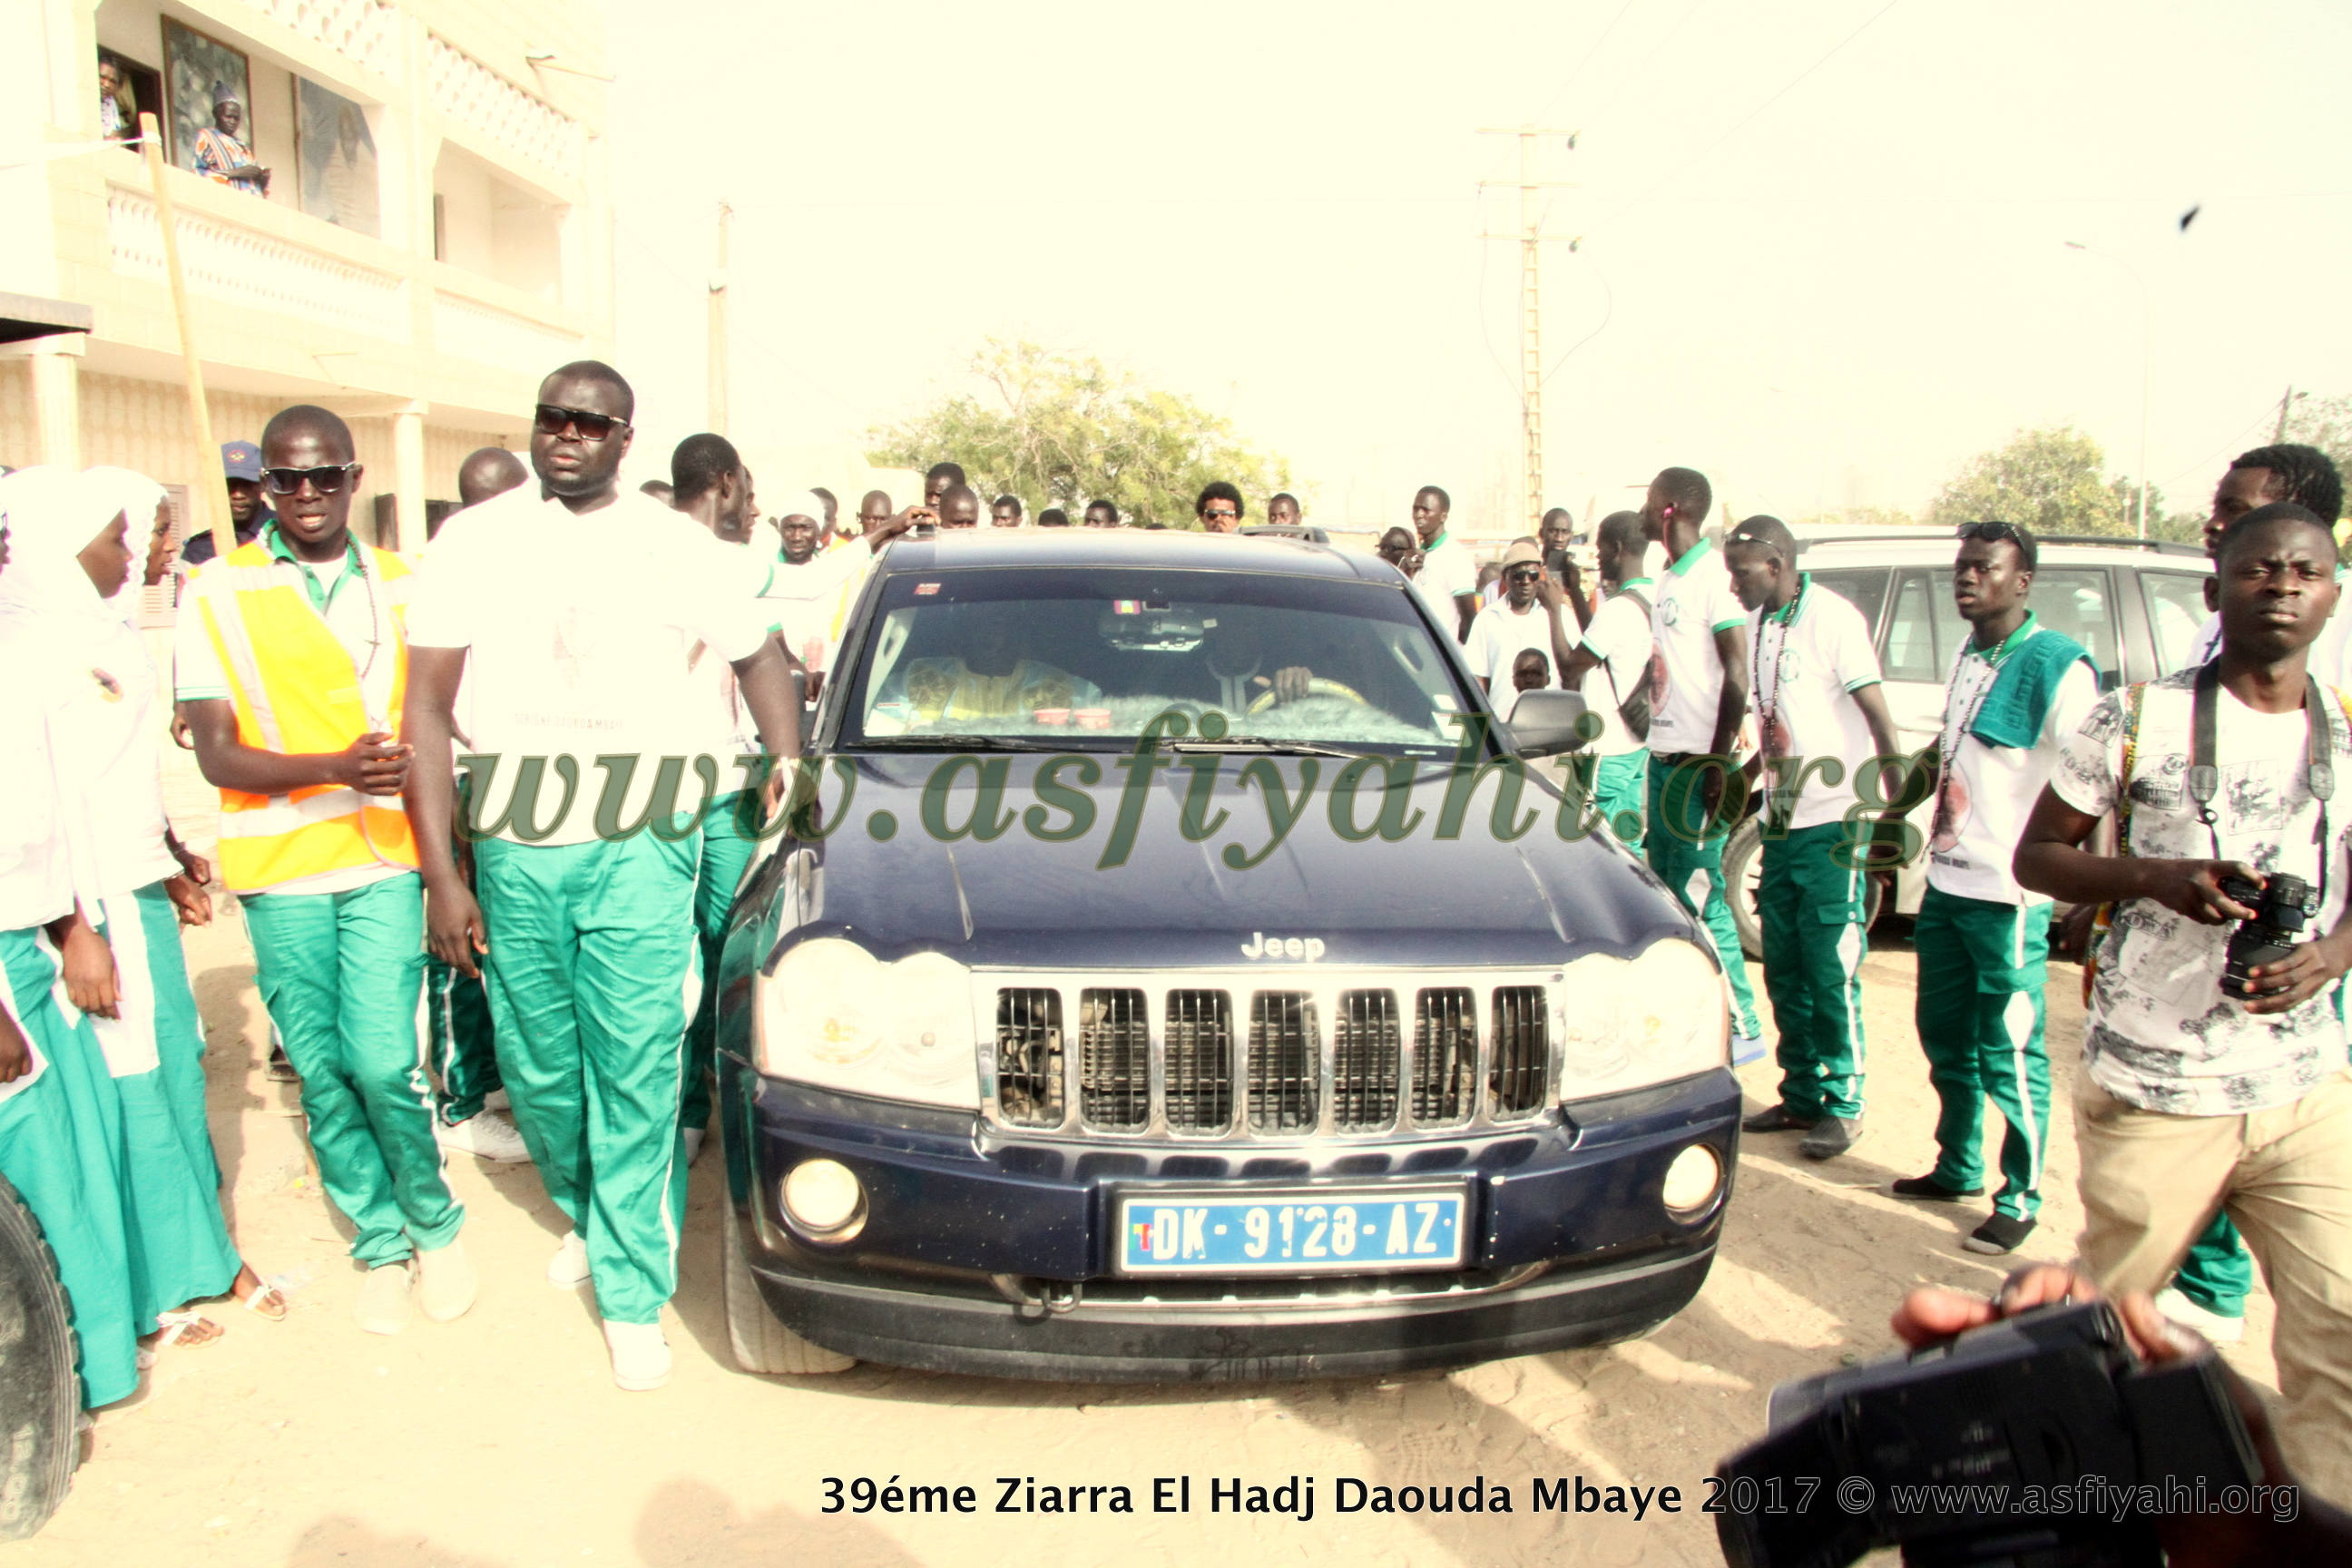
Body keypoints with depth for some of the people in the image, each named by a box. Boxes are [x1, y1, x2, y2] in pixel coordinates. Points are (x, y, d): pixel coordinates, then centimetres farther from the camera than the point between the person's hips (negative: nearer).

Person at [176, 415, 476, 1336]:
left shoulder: (401, 587, 7)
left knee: (383, 1061, -8)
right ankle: (380, 1246, 25)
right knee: (322, 1073, 7)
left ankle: (434, 1225, 16)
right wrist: (336, 766, -22)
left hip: (384, 856, 0)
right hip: (280, 871, 0)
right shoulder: (218, 596, 0)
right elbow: (217, 755, -5)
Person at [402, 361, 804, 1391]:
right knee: (538, 1069, 12)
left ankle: (632, 1292, 11)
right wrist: (442, 874, -4)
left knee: (635, 1073, -3)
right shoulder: (472, 542, 4)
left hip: (640, 850, -2)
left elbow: (758, 653, 18)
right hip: (513, 851, 2)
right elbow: (427, 707, 1)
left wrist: (789, 766, 4)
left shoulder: (674, 546, 4)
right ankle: (586, 1212, 39)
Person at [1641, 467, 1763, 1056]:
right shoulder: (1668, 581, 16)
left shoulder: (1714, 575, -11)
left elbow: (1737, 674, -15)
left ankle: (1741, 1026, 3)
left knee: (1701, 894, -6)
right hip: (1663, 756, 9)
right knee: (1666, 888, 12)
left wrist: (1717, 761, -19)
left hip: (1698, 761, -9)